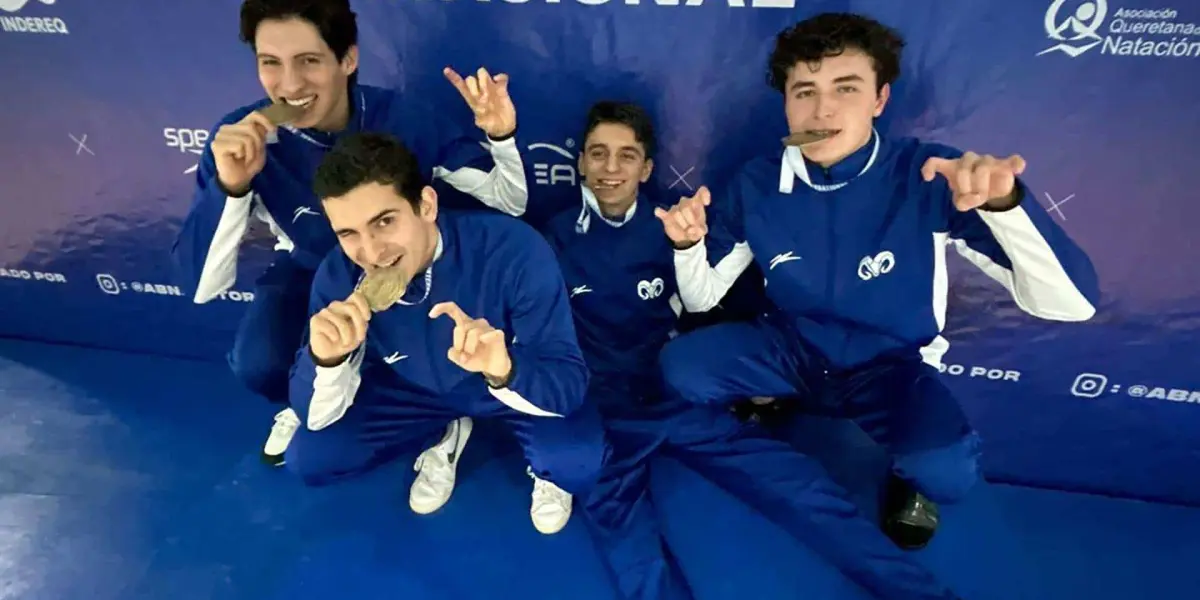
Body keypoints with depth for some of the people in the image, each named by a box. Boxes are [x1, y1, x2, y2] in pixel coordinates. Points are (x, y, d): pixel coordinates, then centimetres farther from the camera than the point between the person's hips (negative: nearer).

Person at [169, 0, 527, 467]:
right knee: (257, 365, -24)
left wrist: (501, 137, -39)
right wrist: (230, 185, -43)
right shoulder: (240, 138, -24)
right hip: (309, 270, 1)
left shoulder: (402, 119, -25)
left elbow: (509, 201, -18)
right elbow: (202, 286, -27)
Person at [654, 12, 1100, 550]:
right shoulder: (756, 184, -12)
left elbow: (1072, 303, -26)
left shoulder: (927, 176, -20)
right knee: (679, 366, -19)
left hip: (891, 364, -2)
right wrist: (688, 244, -25)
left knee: (947, 471, -32)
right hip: (791, 349, 3)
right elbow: (702, 299, -3)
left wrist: (1004, 202, -44)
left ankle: (913, 478, 9)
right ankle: (772, 399, 14)